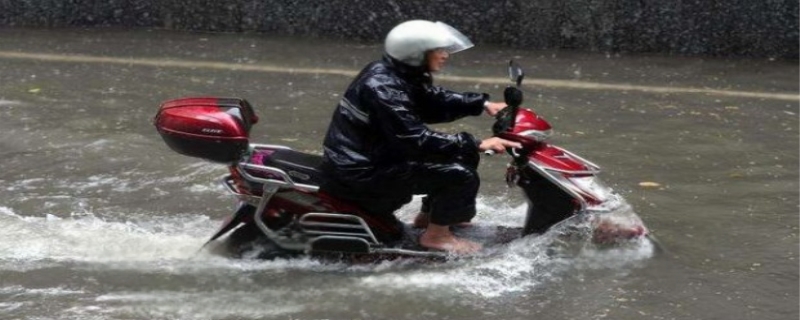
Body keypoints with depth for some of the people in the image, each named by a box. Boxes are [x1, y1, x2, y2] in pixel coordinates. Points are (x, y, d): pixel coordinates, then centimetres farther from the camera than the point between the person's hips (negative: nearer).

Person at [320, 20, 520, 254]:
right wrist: (477, 145, -27)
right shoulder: (384, 89, -26)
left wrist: (482, 104, 9)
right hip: (361, 173, -11)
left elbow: (435, 102, 18)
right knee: (461, 175, -18)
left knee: (463, 153, 16)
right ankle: (436, 235, -1)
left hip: (373, 155, 11)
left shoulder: (401, 74, 5)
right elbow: (417, 141, -30)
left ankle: (431, 214, 27)